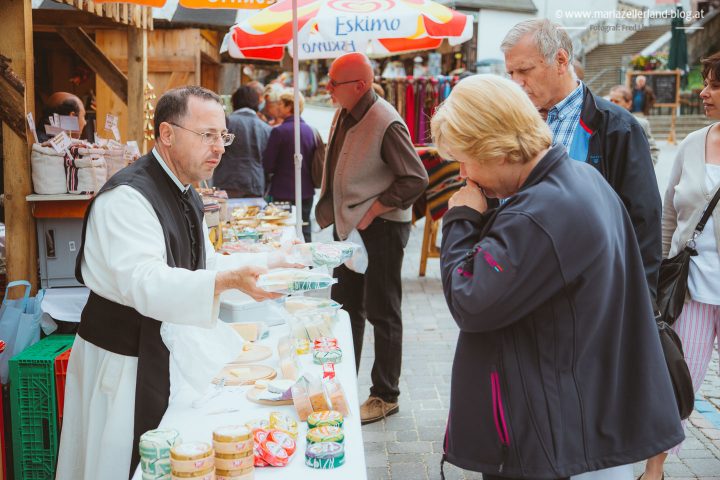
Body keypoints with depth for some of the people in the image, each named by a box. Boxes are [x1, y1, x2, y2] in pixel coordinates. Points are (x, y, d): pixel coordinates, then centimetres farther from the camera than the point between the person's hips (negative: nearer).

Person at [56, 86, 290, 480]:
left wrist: (266, 262, 4)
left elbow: (205, 263, 19)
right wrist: (229, 280, -46)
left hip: (166, 354, 9)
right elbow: (145, 282, -33)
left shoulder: (184, 194, 11)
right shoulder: (126, 197, -21)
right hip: (123, 363, -9)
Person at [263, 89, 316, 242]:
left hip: (284, 193, -5)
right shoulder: (310, 130, 3)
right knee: (304, 232, 12)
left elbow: (267, 165, -11)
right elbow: (314, 162, 10)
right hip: (306, 192, 5)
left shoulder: (279, 131, -13)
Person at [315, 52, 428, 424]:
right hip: (348, 225, 9)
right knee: (346, 306, 19)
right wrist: (336, 213, 11)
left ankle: (385, 396, 16)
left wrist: (372, 211, -20)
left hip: (379, 228, -9)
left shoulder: (386, 124, -21)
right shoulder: (343, 117, 5)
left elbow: (416, 179, -23)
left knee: (382, 313, 3)